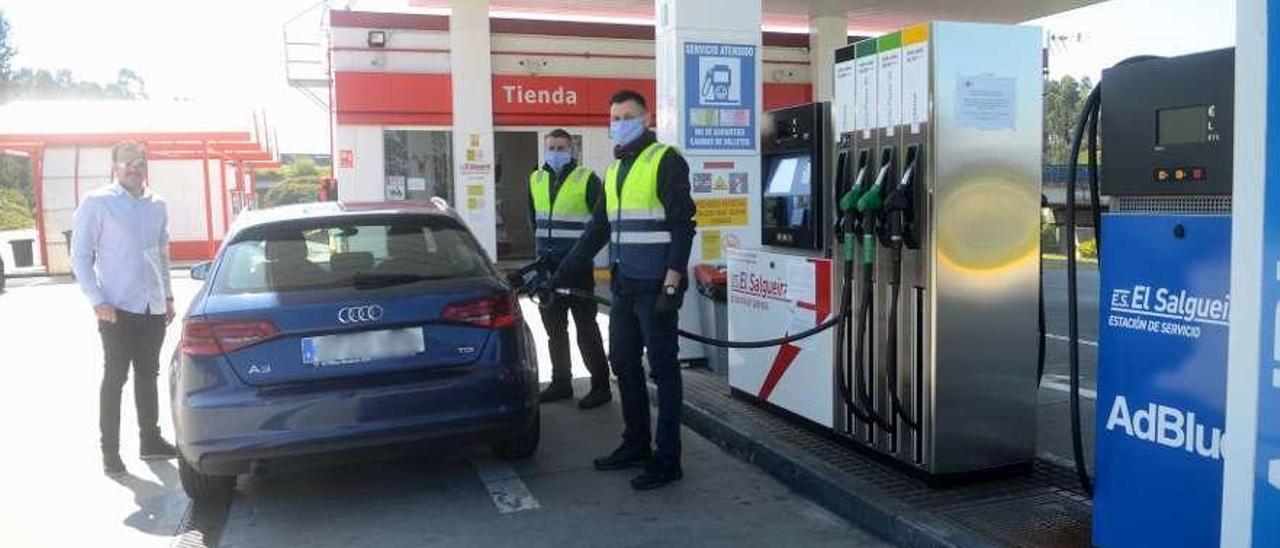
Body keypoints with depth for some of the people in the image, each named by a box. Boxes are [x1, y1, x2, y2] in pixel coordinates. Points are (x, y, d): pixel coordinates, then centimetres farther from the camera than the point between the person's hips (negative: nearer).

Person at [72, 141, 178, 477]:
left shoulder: (157, 206, 12)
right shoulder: (97, 203, -4)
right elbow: (80, 256, -5)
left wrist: (167, 296, 16)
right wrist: (97, 300, -13)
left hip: (154, 308, 5)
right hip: (117, 309, -5)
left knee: (148, 376, 12)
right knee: (114, 379, 0)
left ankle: (150, 440, 23)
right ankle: (110, 452, 8)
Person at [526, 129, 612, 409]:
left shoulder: (587, 179, -6)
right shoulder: (536, 180, 11)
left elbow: (601, 221, -6)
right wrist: (541, 250, 16)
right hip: (548, 267, 6)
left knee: (586, 328, -4)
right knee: (554, 328, 13)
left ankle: (601, 386, 4)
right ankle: (561, 382, 25)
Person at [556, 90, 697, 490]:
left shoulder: (665, 161, -7)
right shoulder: (614, 169, 18)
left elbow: (682, 225, -13)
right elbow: (599, 228, 23)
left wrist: (671, 285, -20)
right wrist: (563, 271, 20)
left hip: (656, 287, -8)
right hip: (624, 287, 8)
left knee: (663, 368, -2)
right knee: (624, 365, 13)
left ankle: (667, 460, 6)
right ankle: (635, 445, 27)